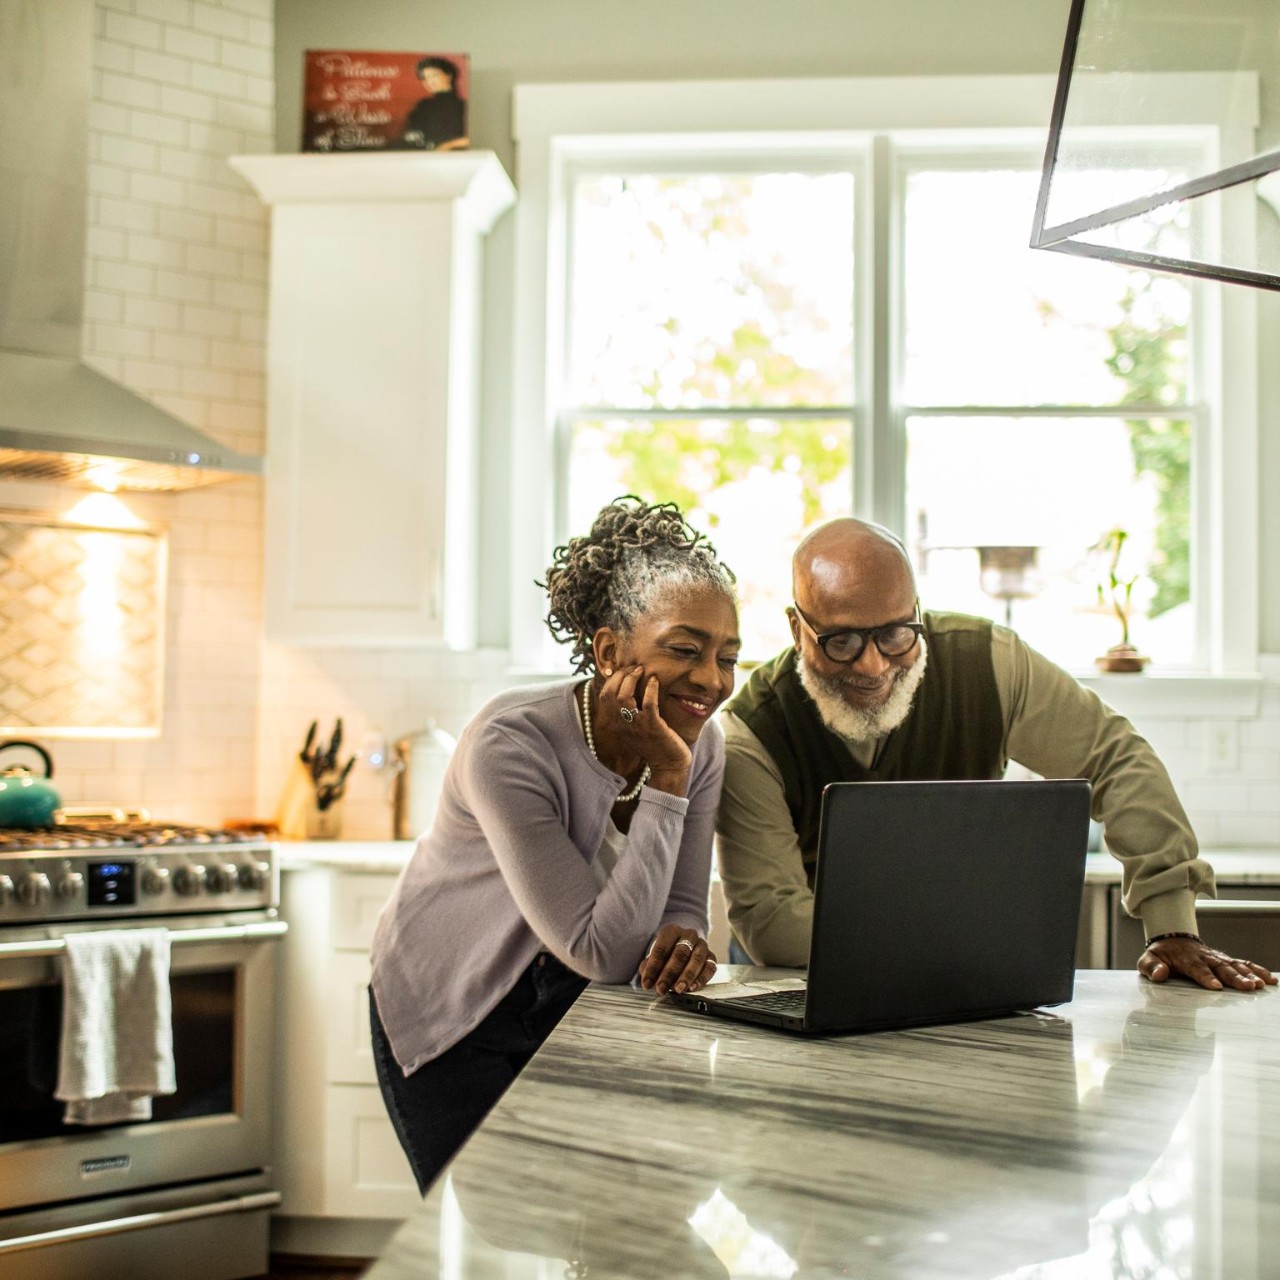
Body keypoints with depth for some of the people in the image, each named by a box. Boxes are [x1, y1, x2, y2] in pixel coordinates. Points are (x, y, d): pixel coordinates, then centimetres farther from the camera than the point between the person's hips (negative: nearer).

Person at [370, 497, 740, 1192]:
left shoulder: (701, 744, -12)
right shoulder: (510, 744, -31)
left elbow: (680, 908, -4)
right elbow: (602, 951, -32)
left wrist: (682, 941, -29)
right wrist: (666, 780, -34)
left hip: (571, 1007, 5)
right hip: (452, 1013, -5)